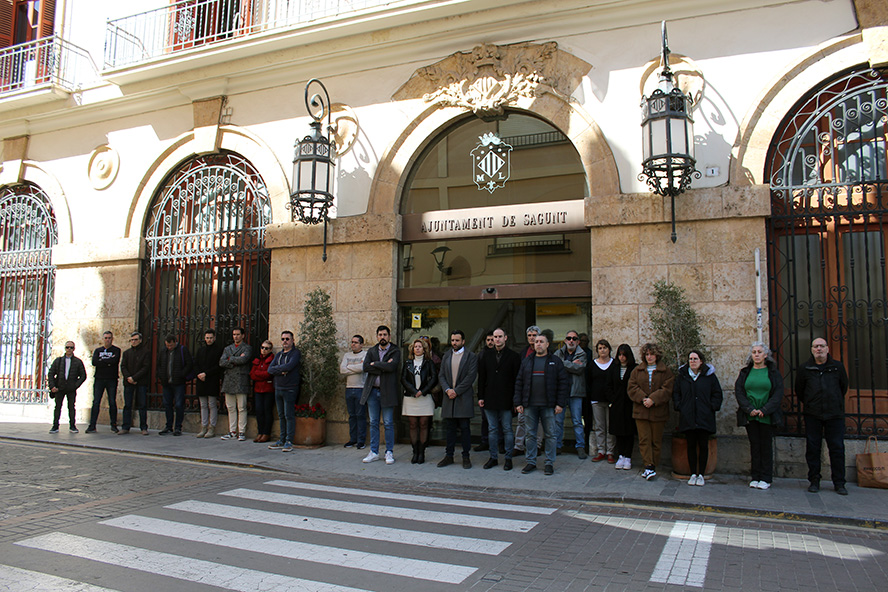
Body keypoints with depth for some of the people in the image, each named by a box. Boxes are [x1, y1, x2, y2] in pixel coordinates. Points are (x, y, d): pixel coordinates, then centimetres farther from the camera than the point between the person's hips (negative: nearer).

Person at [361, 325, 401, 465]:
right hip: (372, 391, 4)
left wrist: (375, 364, -9)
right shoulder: (371, 351, 12)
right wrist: (383, 367, -13)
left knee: (388, 423, 1)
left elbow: (392, 366, -19)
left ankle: (389, 452, 10)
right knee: (373, 423, 9)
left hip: (387, 391, -4)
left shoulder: (395, 351, 0)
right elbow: (365, 367, -4)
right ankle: (374, 452, 16)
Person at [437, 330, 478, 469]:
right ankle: (449, 456, 15)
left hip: (464, 397, -4)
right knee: (450, 428, 8)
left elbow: (471, 377, -9)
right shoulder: (446, 356, 14)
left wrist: (456, 391, -13)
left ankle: (466, 456, 8)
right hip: (449, 396, 4)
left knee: (464, 428, -1)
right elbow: (441, 375, 9)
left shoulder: (471, 357, -1)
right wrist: (447, 389, -8)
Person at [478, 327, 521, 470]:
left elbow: (517, 379, -2)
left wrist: (515, 399, -7)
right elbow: (481, 379, 12)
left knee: (507, 429, 2)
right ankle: (493, 457, 17)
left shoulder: (514, 357, 1)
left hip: (506, 400, -3)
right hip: (489, 400, 3)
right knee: (492, 429, 9)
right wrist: (480, 397, 5)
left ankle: (508, 458, 10)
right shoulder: (486, 357, 11)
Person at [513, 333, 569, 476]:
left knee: (550, 434, 3)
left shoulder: (555, 361, 3)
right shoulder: (526, 362, 11)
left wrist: (560, 403, -7)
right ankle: (531, 462, 17)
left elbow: (563, 383, 0)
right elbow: (519, 383, 11)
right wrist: (518, 403, 3)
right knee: (530, 434, 7)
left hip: (548, 405, -2)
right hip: (530, 405, 2)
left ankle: (550, 463, 12)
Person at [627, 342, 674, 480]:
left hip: (658, 411, -1)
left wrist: (653, 399, -18)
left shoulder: (666, 372, 3)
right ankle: (648, 466, -4)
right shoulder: (637, 371, 10)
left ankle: (652, 466, 14)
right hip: (641, 411, 1)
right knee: (644, 439, -4)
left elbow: (667, 390, -7)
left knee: (656, 440, 5)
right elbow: (631, 387, 4)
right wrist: (642, 398, -12)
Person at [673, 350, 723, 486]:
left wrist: (712, 407, -4)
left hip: (705, 417, -1)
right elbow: (676, 393, 14)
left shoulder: (709, 375, 4)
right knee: (691, 445, 5)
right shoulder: (682, 375, 9)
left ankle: (701, 475, 12)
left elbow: (717, 393, 6)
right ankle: (693, 474, 13)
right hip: (687, 418, 1)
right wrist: (679, 407, 1)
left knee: (703, 446, 2)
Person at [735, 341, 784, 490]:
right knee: (754, 446, 4)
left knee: (766, 446, 3)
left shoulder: (773, 372, 3)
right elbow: (738, 391, 2)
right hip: (749, 416, 2)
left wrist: (764, 410, -14)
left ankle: (766, 478, 11)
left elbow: (778, 394, -3)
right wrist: (750, 409, -11)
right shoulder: (745, 372, 8)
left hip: (767, 416, -1)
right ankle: (755, 477, 11)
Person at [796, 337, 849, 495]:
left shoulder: (838, 367, 6)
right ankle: (814, 481, 12)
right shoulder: (804, 369, 4)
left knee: (837, 449, 2)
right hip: (812, 415, 0)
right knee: (812, 448, 2)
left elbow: (844, 387, 19)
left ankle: (839, 483, 11)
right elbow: (799, 390, 15)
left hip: (835, 414, 0)